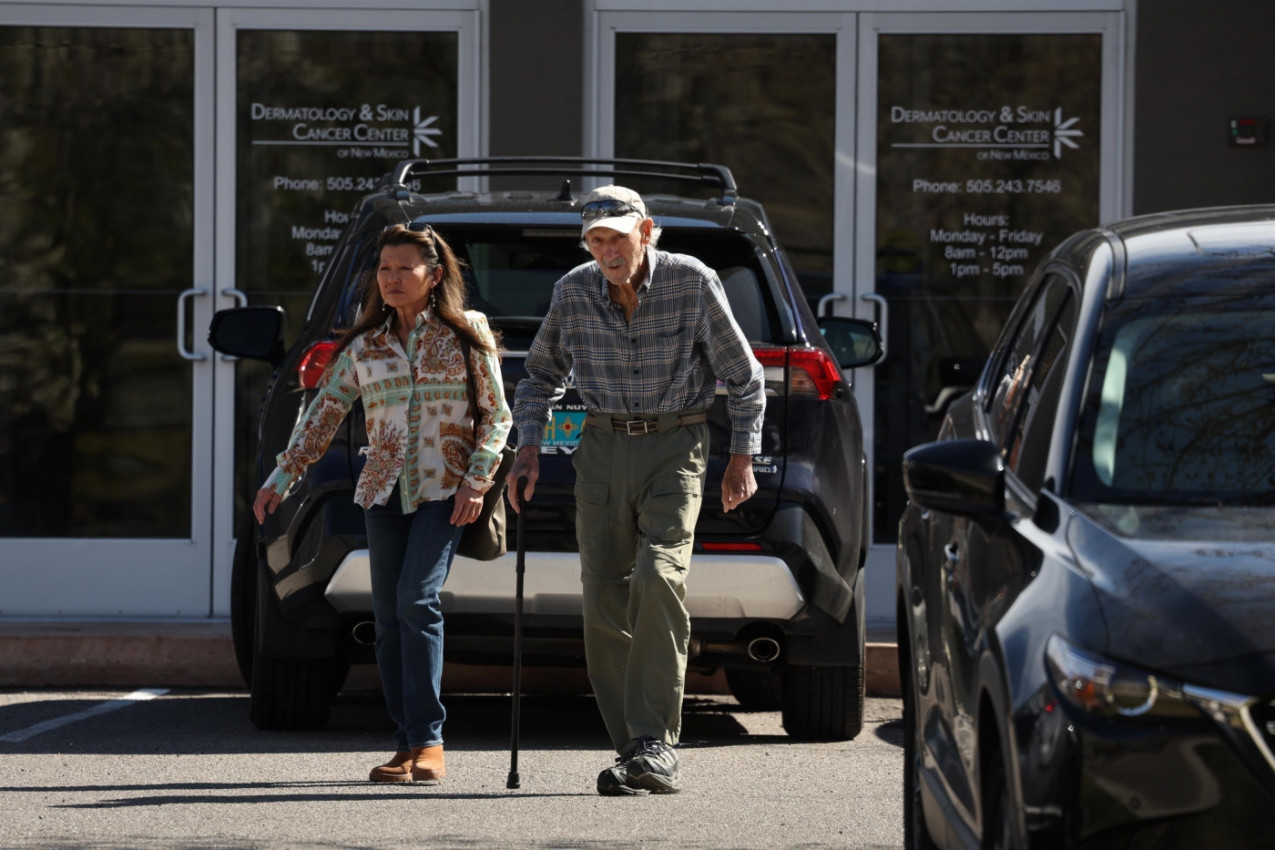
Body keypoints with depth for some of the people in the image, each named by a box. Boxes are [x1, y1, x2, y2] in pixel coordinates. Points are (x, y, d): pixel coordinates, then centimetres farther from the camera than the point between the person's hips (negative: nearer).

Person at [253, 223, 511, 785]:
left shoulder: (467, 332, 2)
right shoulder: (364, 345, 10)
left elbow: (497, 415, 2)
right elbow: (323, 415, 13)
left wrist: (477, 481, -9)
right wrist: (281, 478, 6)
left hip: (444, 490, -4)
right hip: (384, 491, 4)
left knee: (417, 601, -19)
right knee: (389, 618, 0)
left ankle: (427, 744, -20)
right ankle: (409, 746, 5)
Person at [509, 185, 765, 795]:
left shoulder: (693, 283, -9)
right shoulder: (574, 292, -1)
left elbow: (742, 376, 2)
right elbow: (542, 373, 16)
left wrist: (742, 457, -2)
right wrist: (528, 445, 4)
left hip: (674, 447, -4)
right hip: (603, 448, 4)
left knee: (657, 578, -22)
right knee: (604, 600, -2)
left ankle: (657, 748, -24)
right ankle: (635, 754, 6)